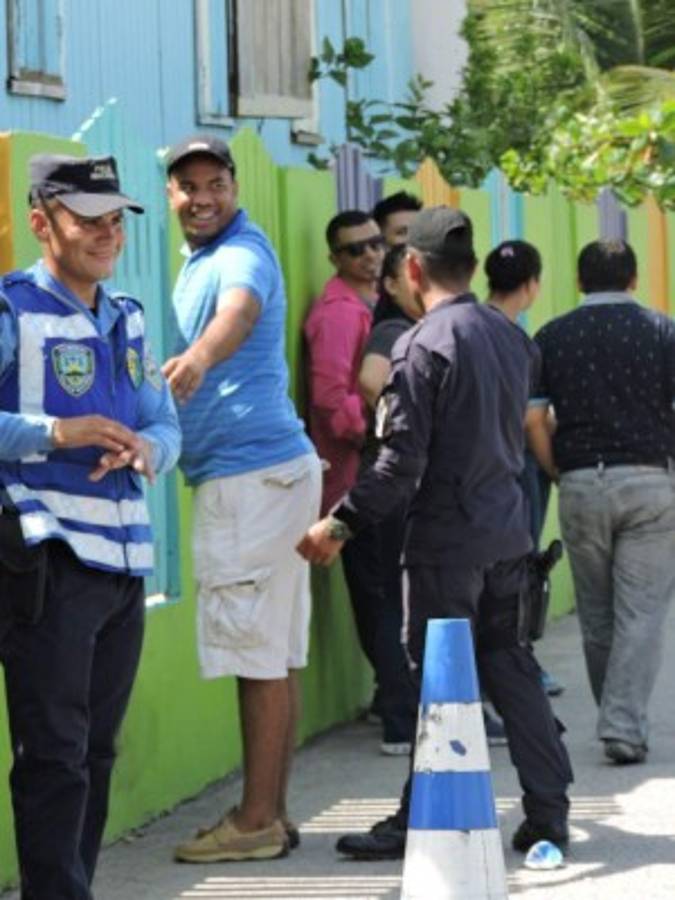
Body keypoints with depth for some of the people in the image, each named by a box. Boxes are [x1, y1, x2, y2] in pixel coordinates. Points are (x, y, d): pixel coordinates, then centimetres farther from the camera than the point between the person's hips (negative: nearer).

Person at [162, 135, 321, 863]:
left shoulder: (241, 253, -14)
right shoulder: (198, 262, 18)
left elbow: (240, 311, -37)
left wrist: (197, 357, -55)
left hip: (252, 473, -10)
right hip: (251, 472, 10)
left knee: (261, 655, -7)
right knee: (274, 656, 13)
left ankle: (257, 821, -3)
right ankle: (270, 815, 19)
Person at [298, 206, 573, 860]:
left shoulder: (421, 347, -15)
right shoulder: (510, 336, 7)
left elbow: (402, 464, -18)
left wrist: (340, 524, -10)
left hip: (446, 537, -7)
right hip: (507, 529, 7)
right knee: (506, 665, 14)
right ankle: (548, 811, 14)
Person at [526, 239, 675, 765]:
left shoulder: (552, 338, 6)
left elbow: (532, 421, 1)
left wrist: (559, 473, 12)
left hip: (581, 484, 2)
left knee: (597, 617, 13)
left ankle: (617, 720, 22)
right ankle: (625, 726, -11)